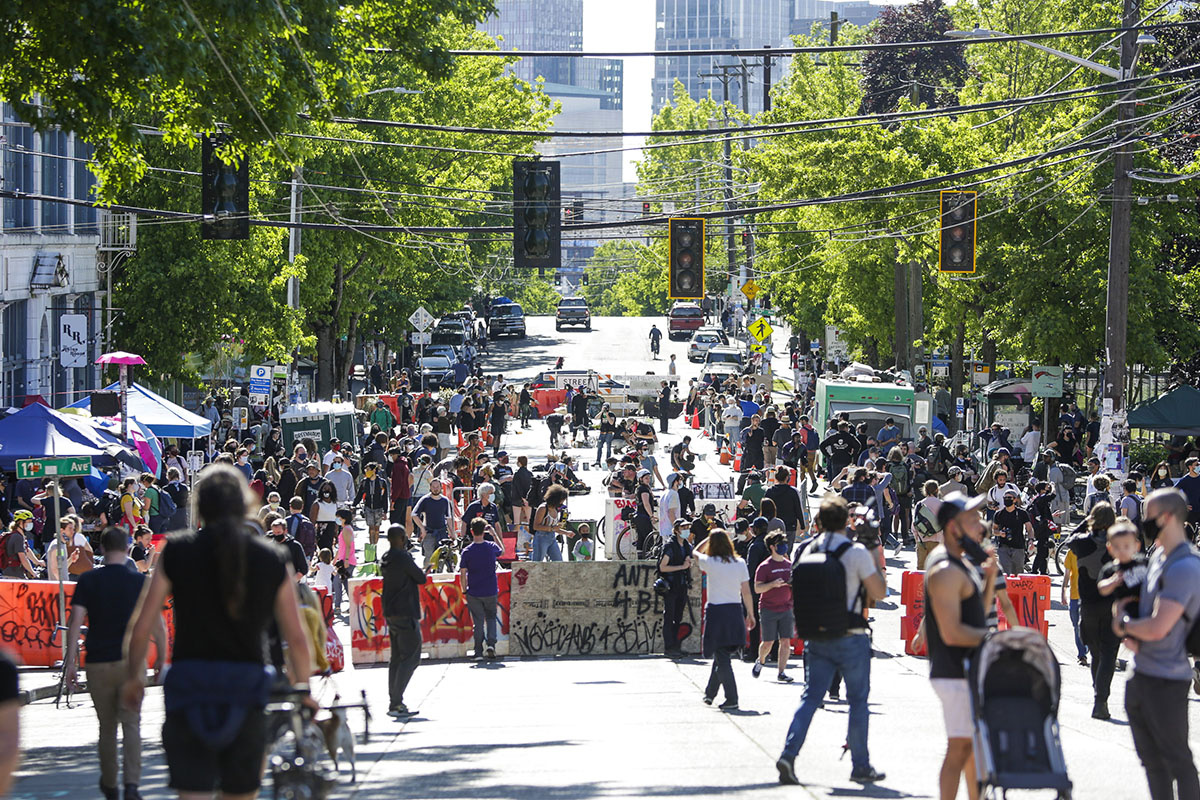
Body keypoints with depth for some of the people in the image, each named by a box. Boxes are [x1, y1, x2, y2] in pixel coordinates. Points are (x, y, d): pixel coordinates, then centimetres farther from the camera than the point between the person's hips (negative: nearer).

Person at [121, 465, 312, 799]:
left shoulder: (177, 551, 0)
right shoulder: (272, 559, 3)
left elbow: (141, 630, 0)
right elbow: (297, 639, 4)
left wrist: (133, 677, 18)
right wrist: (302, 688, 21)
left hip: (188, 687, -1)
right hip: (246, 692, 1)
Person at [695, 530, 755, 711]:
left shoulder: (710, 562, -8)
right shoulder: (739, 563, 0)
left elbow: (696, 552, 15)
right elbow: (746, 591, 3)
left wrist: (710, 538, 22)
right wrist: (750, 614, 11)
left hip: (716, 611, -4)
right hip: (735, 611, 4)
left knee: (722, 657, -2)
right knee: (722, 655, 18)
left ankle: (732, 699, -9)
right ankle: (710, 693, 29)